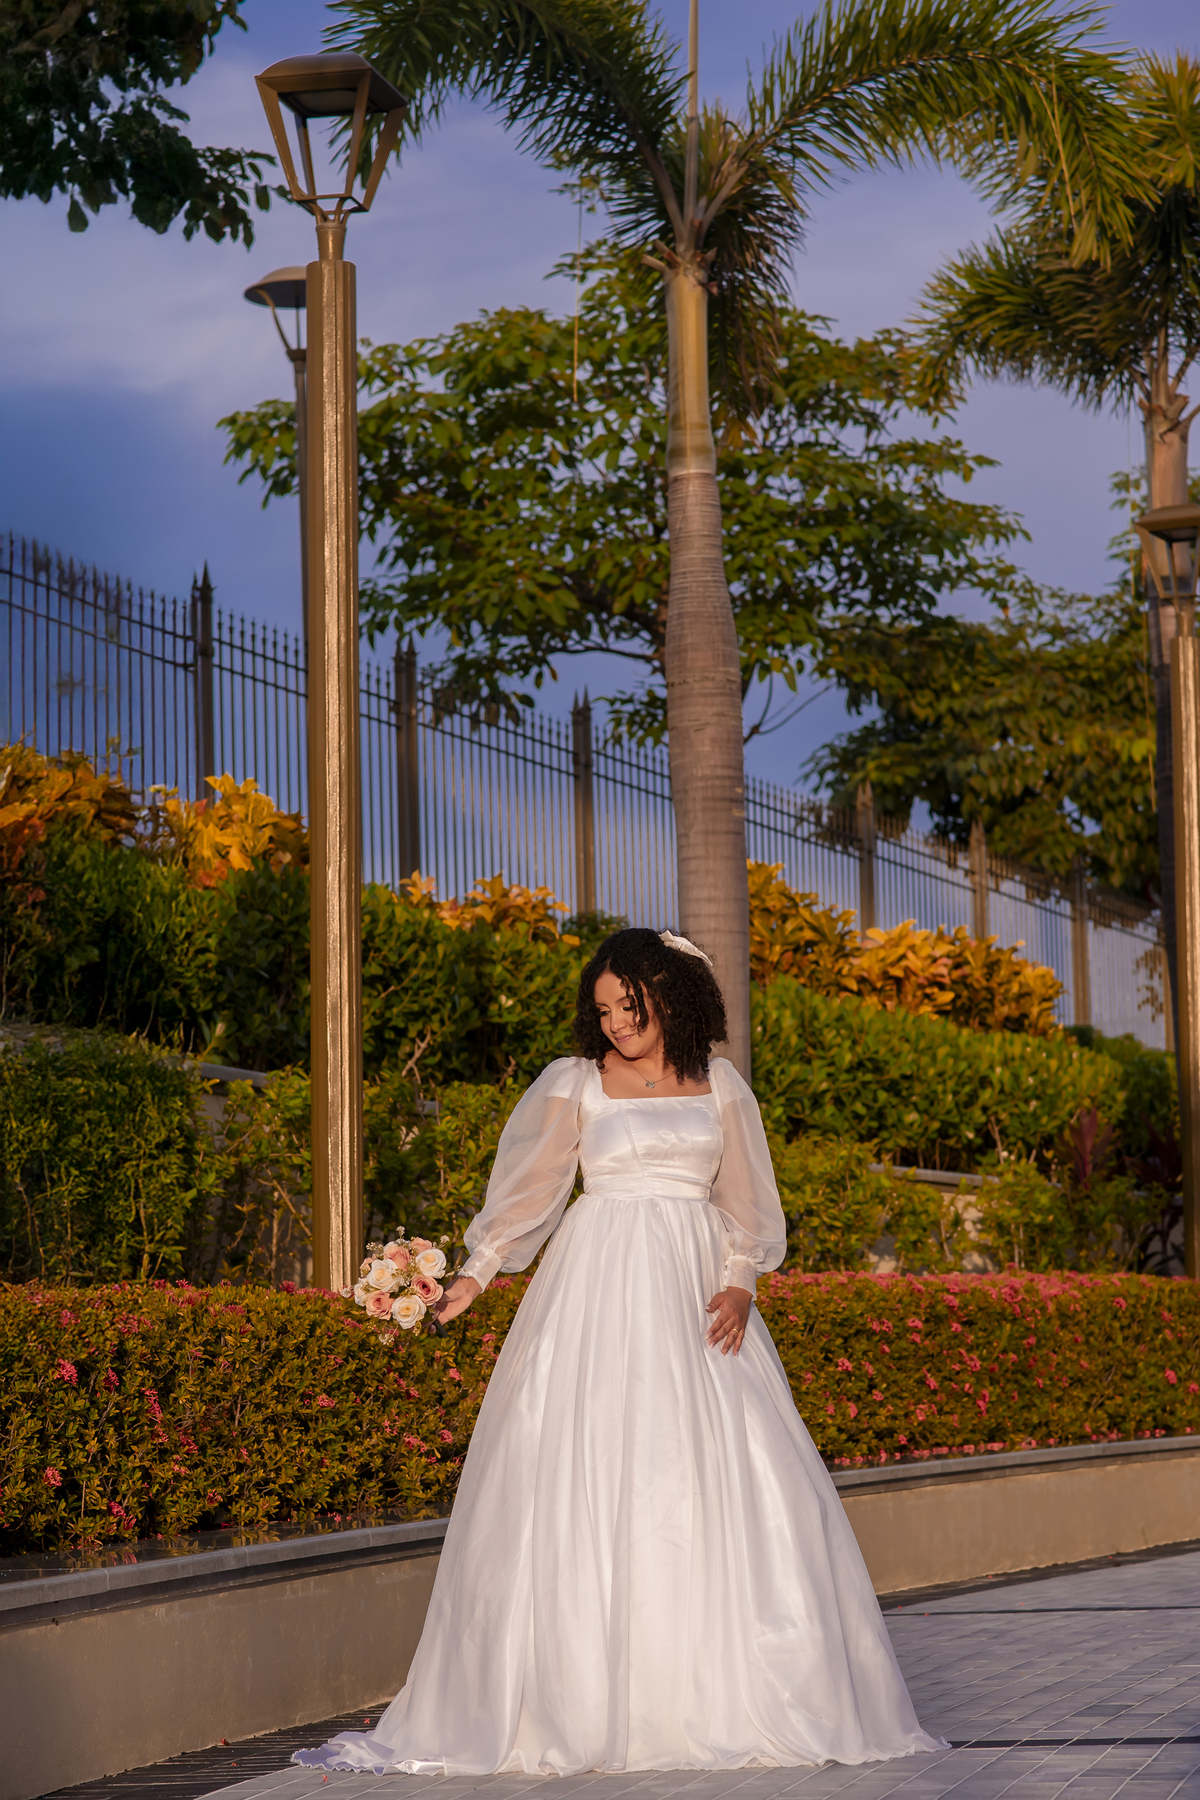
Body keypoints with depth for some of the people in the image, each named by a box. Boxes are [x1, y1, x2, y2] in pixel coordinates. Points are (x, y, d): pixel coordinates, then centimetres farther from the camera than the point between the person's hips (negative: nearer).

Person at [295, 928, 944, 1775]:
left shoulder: (719, 1084, 11)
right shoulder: (575, 1084, 5)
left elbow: (745, 1200, 11)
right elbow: (527, 1186, 2)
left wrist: (740, 1284, -5)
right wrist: (473, 1275, -9)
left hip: (696, 1291, 2)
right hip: (602, 1292, -2)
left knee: (730, 1483, -4)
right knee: (589, 1478, -8)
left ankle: (736, 1698, 2)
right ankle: (585, 1704, -6)